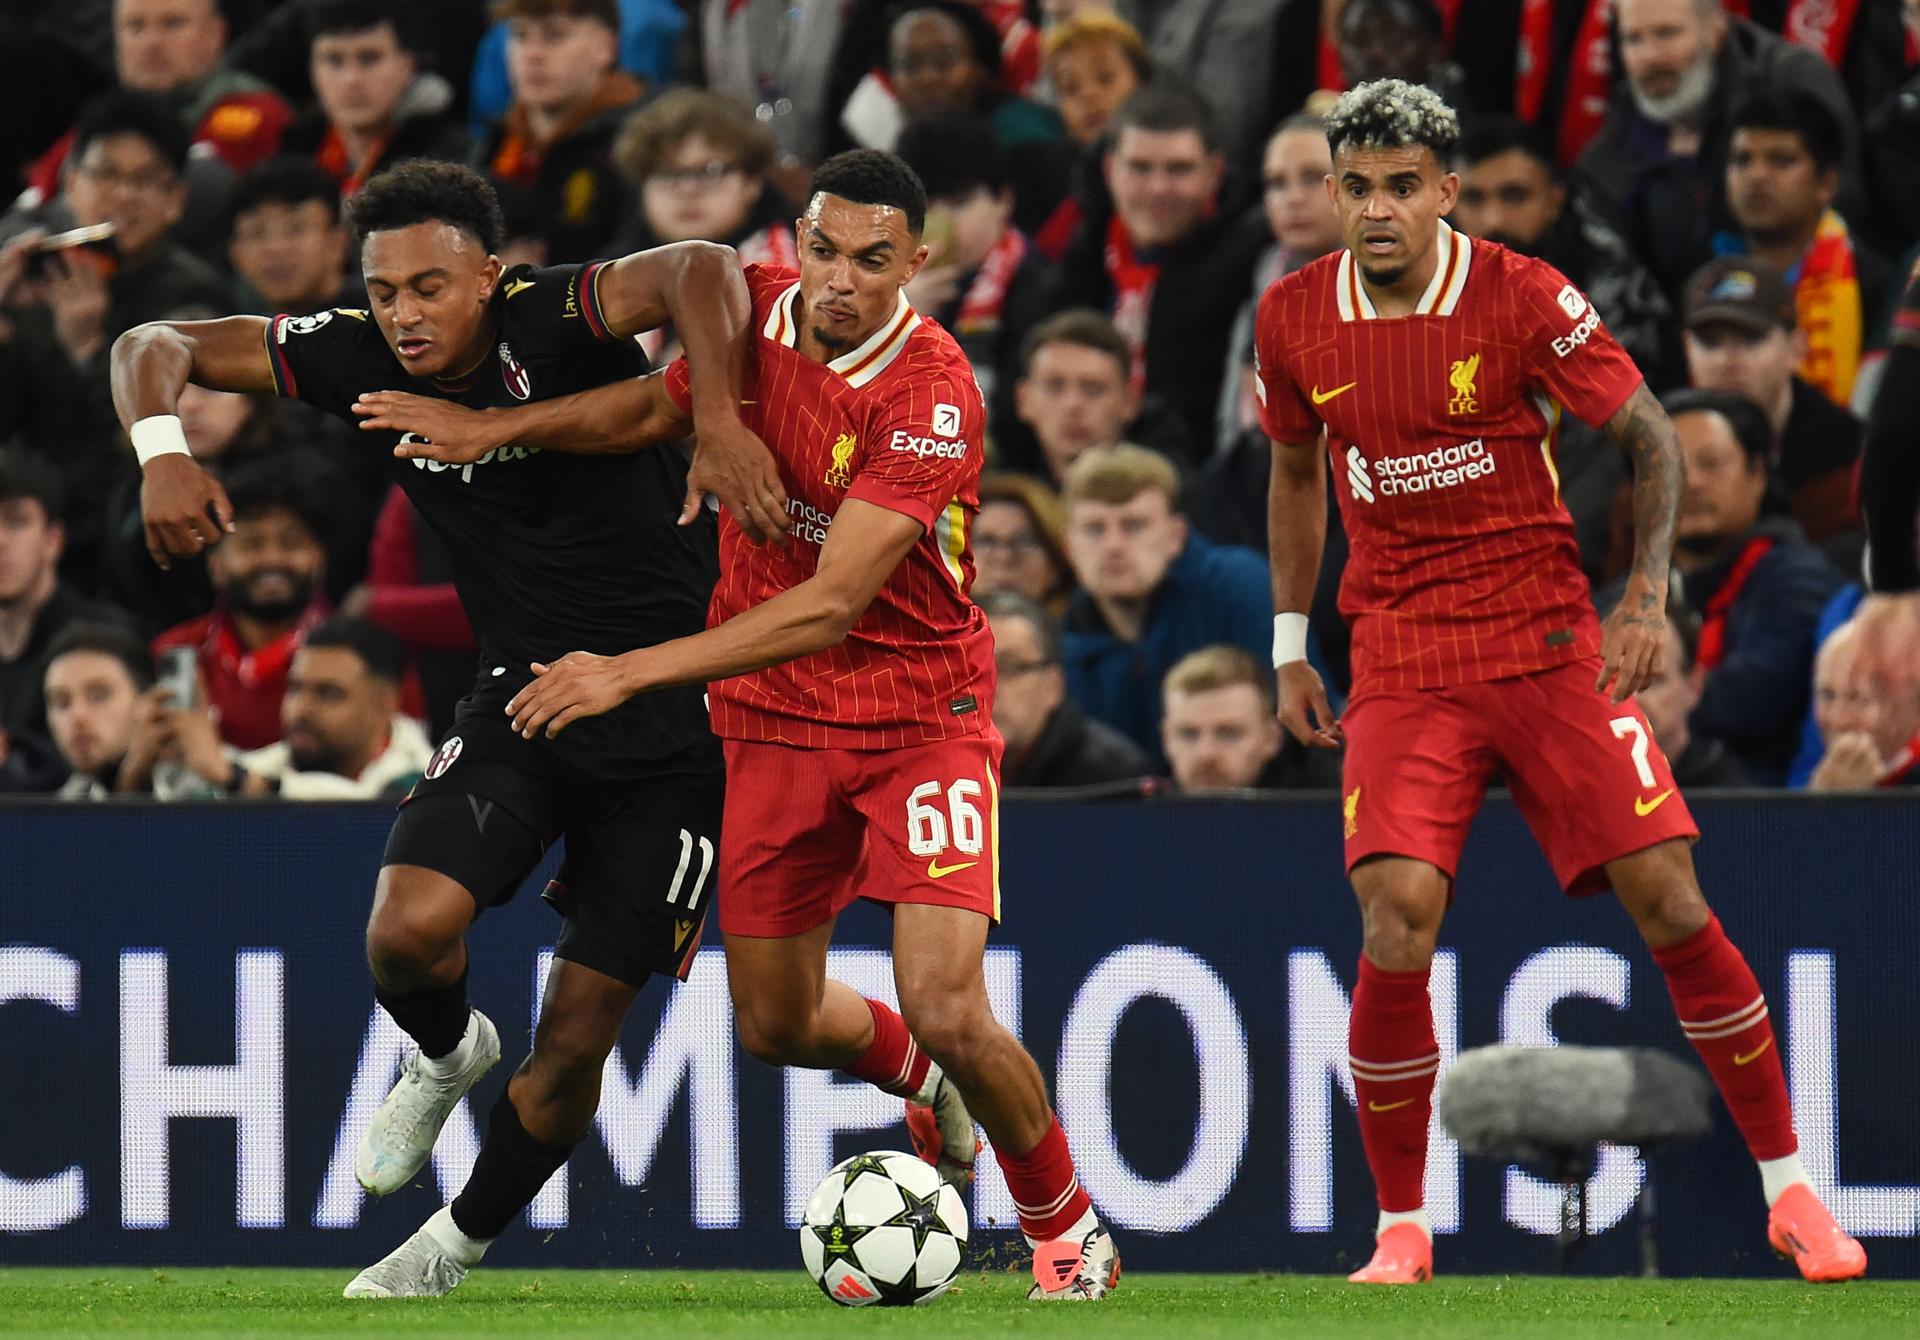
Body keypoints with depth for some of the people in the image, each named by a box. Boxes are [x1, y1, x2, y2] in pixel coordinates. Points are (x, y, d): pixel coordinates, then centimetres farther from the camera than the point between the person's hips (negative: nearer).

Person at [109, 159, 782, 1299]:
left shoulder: (552, 325, -20)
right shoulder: (364, 361, -5)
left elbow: (700, 270, -39)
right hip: (524, 694, 4)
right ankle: (448, 1056, 14)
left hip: (671, 724, -4)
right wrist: (163, 454, -21)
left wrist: (721, 424, -54)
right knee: (410, 929, -22)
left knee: (576, 1040, 0)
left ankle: (459, 1248, 25)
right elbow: (156, 347, 0)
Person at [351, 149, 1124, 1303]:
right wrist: (500, 427, 3)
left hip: (919, 709, -5)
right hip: (775, 720, 6)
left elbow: (829, 606, -30)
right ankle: (927, 1088, 43)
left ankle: (1068, 1230, 10)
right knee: (776, 1023, 9)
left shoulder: (934, 399, -26)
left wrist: (631, 673, -33)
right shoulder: (756, 309, -7)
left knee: (946, 1009, -16)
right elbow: (661, 406, 17)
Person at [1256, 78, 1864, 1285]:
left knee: (1668, 901, -6)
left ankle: (1789, 1189, 9)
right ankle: (1401, 1232, -3)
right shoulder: (1295, 319, 1)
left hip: (1547, 643, -1)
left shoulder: (1522, 298, -9)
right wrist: (1290, 644, 16)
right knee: (1398, 922, -17)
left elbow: (1650, 437, 0)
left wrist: (1648, 593, -11)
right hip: (1399, 665, 1)